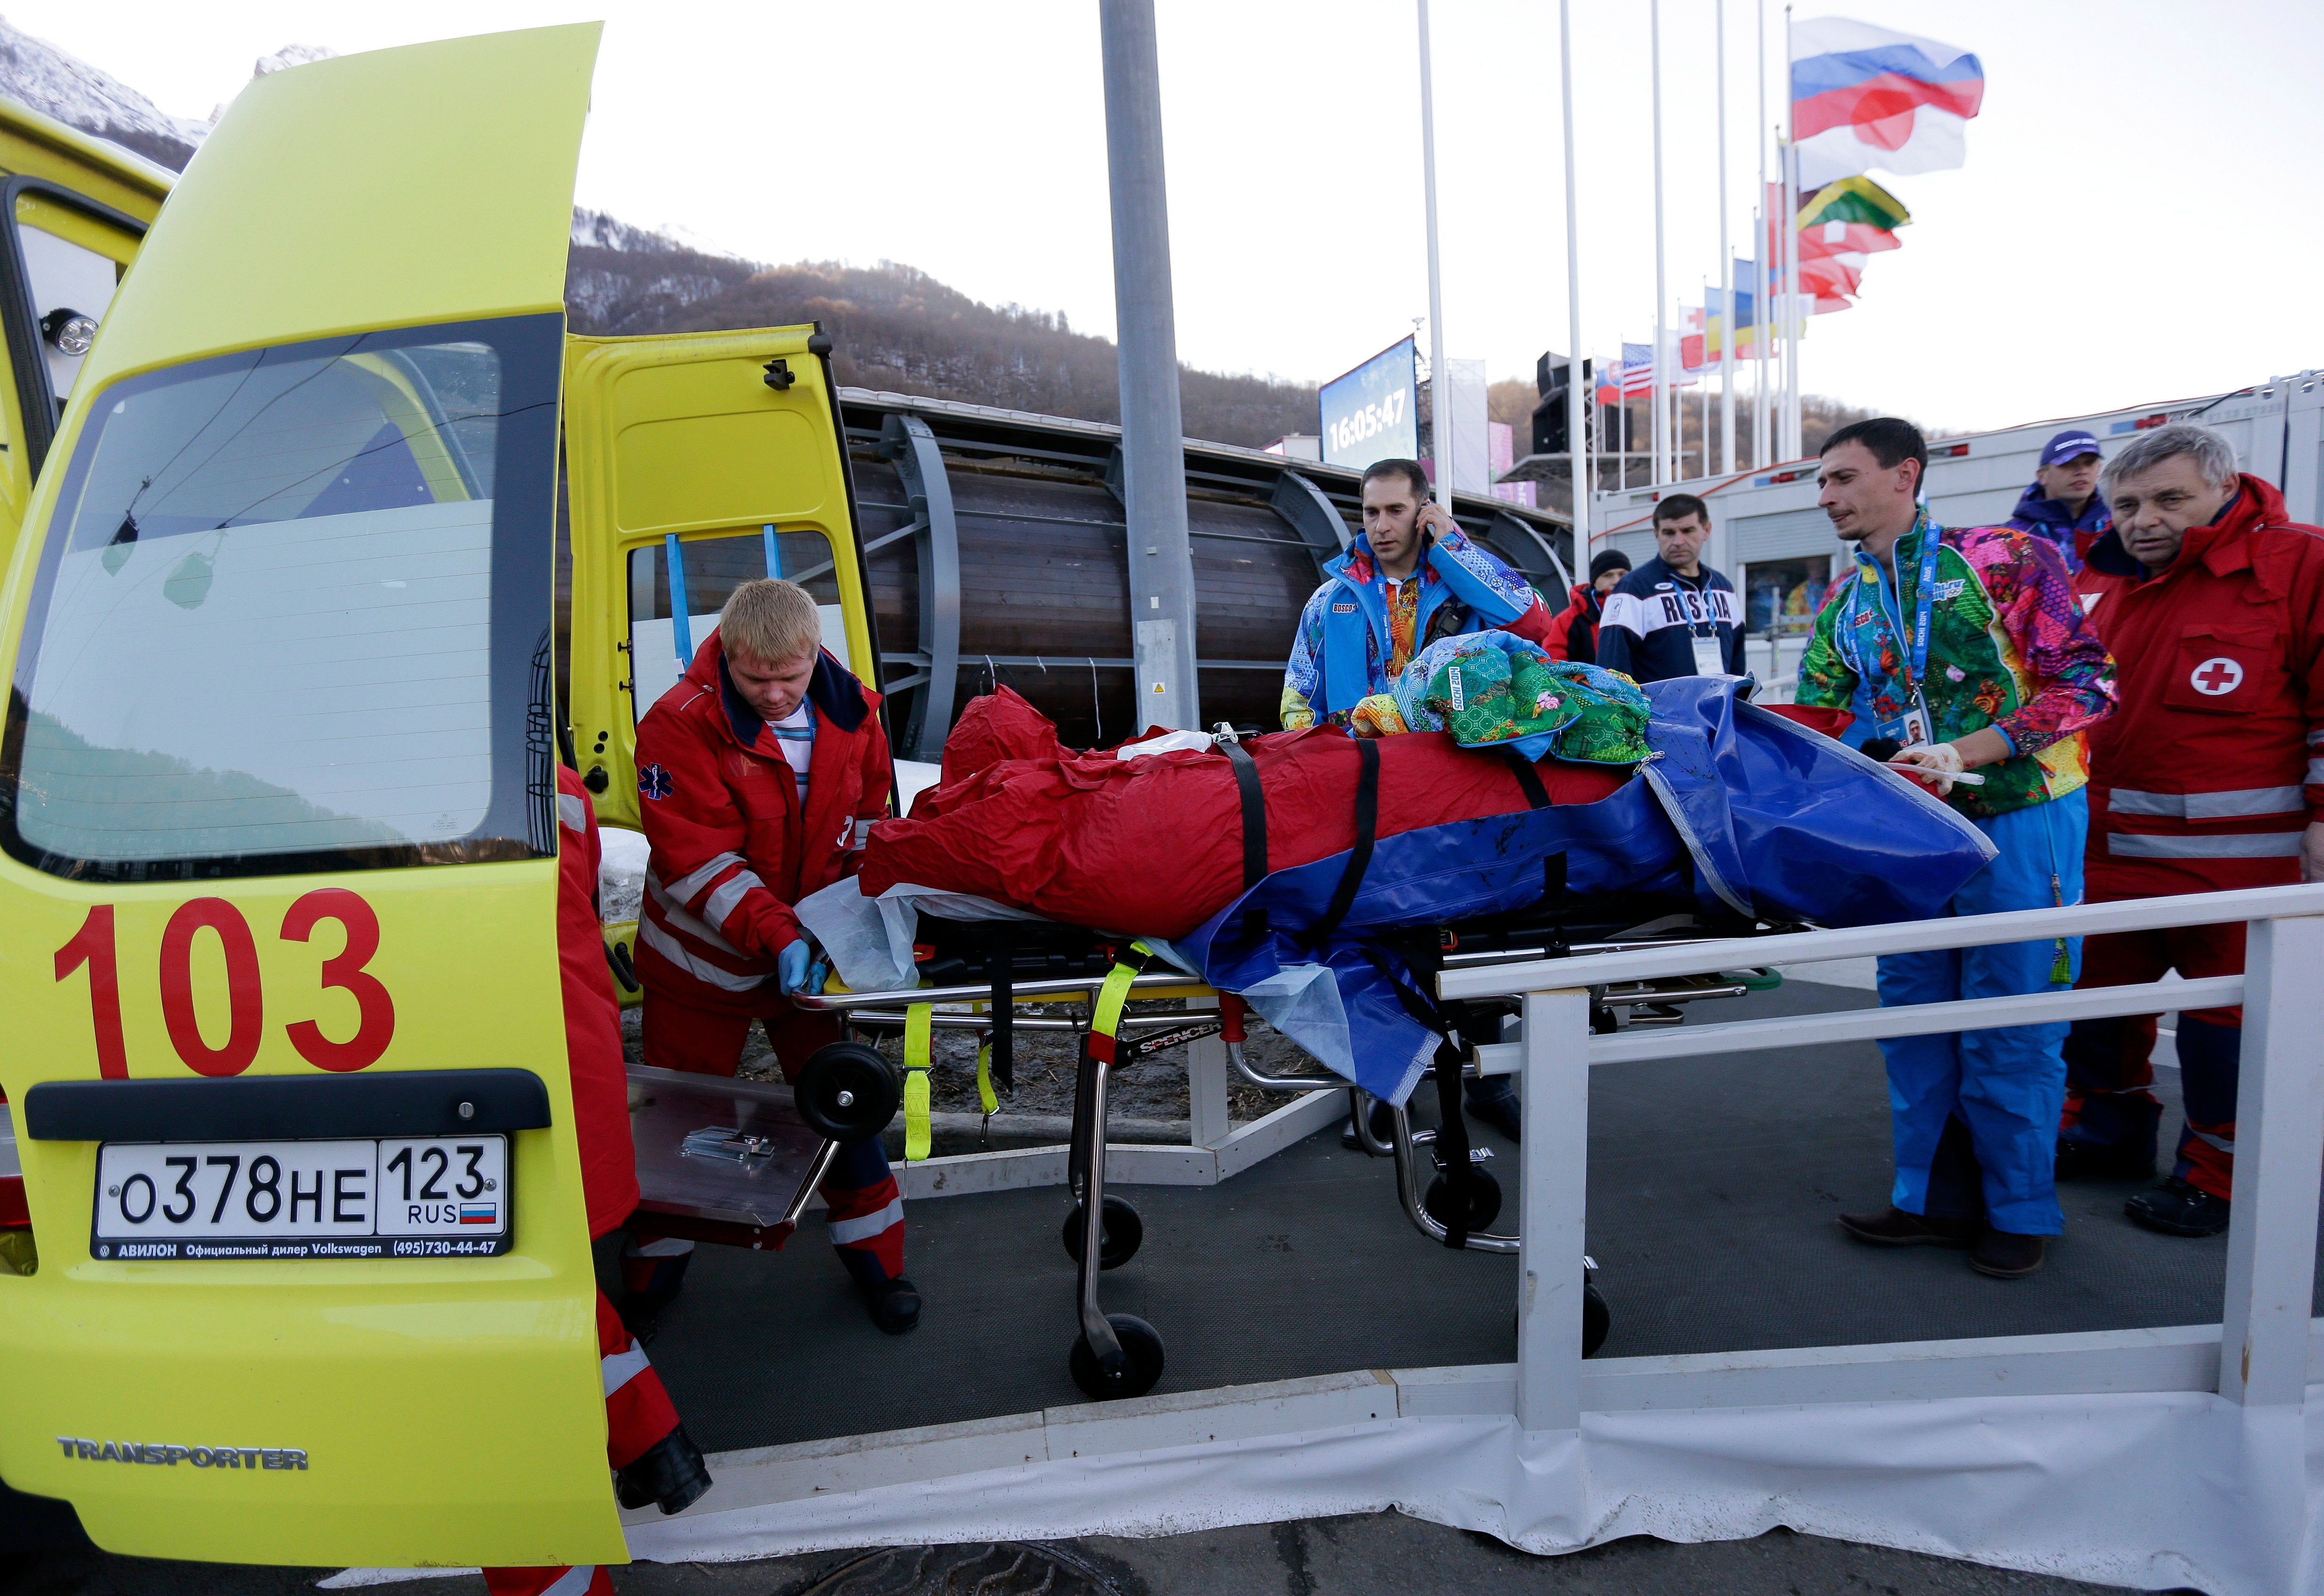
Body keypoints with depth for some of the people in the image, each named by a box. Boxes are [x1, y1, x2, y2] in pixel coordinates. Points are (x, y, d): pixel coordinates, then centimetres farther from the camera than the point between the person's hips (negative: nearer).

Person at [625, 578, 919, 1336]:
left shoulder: (852, 712, -7)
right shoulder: (680, 724, -20)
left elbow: (869, 819, 4)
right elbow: (696, 859, -24)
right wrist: (775, 932, -34)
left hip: (814, 950, 3)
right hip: (702, 955, -2)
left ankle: (875, 1255, 30)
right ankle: (653, 1271, 35)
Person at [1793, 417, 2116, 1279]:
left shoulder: (2004, 557, -5)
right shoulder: (1842, 607, 10)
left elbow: (2087, 680, -9)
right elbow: (1816, 724, 9)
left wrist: (1964, 752, -19)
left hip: (2018, 820, -5)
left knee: (2010, 1025, 2)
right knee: (1913, 1013, 9)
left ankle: (2019, 1209, 20)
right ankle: (1935, 1197, 23)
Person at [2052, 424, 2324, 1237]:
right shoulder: (2096, 582, 11)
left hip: (2238, 853, -6)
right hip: (2110, 842, 6)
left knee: (2225, 1011, 4)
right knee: (2098, 987, 15)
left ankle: (2218, 1174, 20)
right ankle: (2108, 1126, 34)